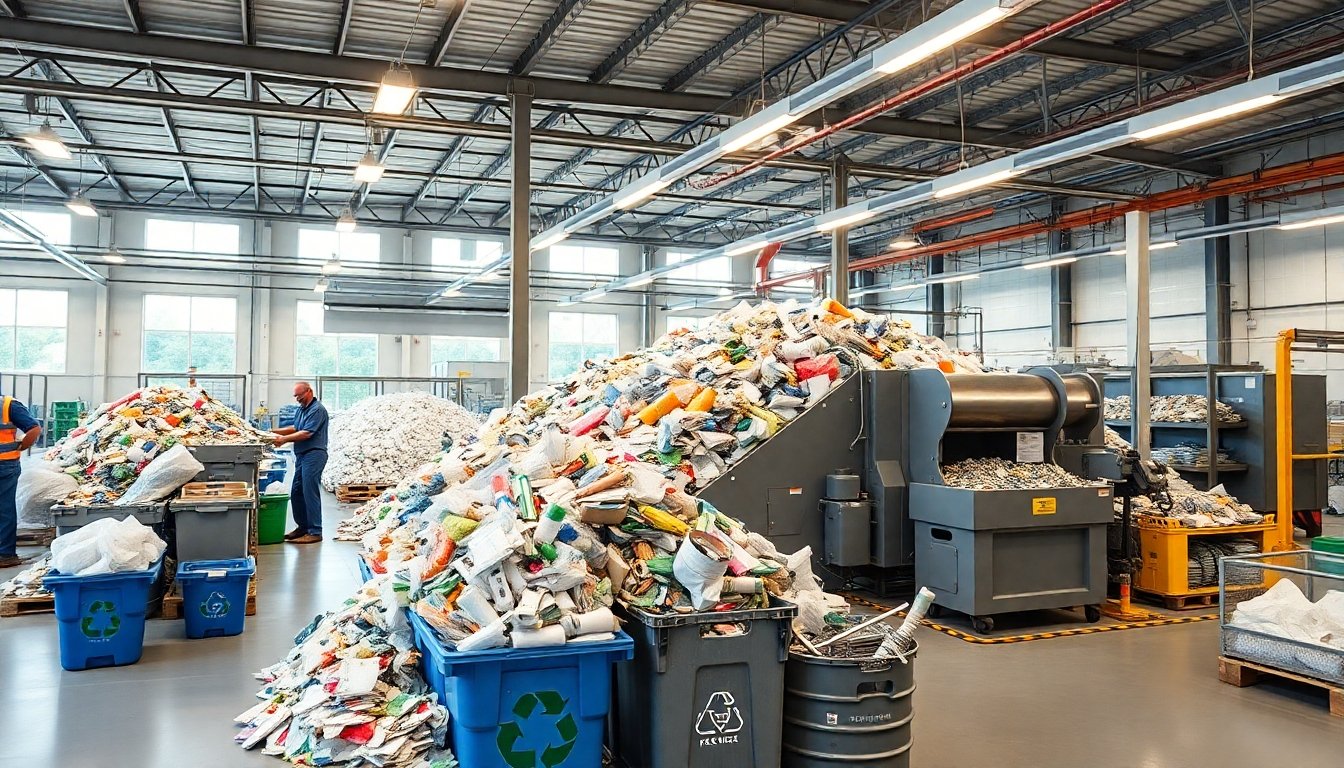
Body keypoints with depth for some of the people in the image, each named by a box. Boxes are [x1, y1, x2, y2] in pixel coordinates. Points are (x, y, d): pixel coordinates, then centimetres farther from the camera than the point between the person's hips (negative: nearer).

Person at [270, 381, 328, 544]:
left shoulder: (317, 409, -13)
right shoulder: (302, 409, 18)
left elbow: (306, 433, -19)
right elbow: (295, 428, 23)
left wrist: (284, 439, -16)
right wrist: (274, 432, 12)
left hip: (313, 455, -10)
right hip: (301, 455, 10)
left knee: (310, 493, -9)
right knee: (297, 493, 13)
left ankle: (315, 532, -5)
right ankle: (302, 526, 24)